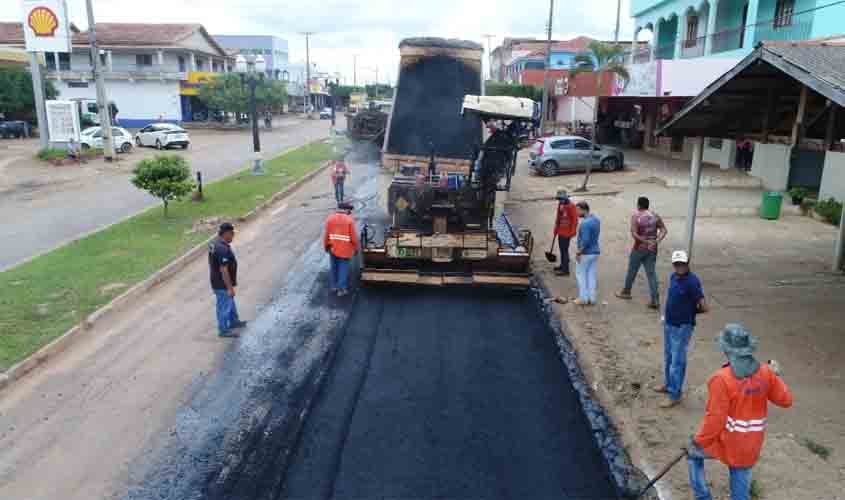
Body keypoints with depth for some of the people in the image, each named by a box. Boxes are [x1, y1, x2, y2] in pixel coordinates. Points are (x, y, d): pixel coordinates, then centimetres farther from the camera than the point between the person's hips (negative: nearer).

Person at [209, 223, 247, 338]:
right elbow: (224, 270, -29)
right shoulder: (223, 249, -29)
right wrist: (230, 288, -23)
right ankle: (224, 330, 21)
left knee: (230, 302, 26)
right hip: (222, 284, -10)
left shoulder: (214, 242, 2)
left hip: (216, 280, 10)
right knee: (224, 306, 6)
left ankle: (233, 322, 43)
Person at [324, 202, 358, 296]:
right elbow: (354, 236, -10)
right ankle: (341, 289, 9)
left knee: (334, 267, 19)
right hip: (345, 249, -4)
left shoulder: (330, 218, -2)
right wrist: (356, 248, 3)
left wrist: (326, 246, 14)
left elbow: (326, 234, 1)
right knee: (343, 268, 6)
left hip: (333, 248, 4)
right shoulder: (349, 220, -11)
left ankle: (334, 285, 31)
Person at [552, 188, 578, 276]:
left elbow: (575, 219, -16)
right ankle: (563, 265, 32)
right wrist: (556, 229, 21)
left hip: (567, 232, -8)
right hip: (560, 231, 8)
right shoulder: (560, 205, 10)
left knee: (565, 250, -8)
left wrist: (573, 232, -18)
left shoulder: (571, 206, -15)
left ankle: (565, 270, -5)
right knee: (562, 249, 18)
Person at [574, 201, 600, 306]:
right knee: (592, 275, 12)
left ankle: (583, 298, 10)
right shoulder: (596, 220, 6)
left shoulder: (585, 223, -23)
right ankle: (592, 298, 17)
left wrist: (579, 252, -16)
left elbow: (585, 241, -26)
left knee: (581, 275, 6)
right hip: (595, 252, 8)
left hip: (585, 254, -8)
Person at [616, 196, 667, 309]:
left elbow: (634, 234, -21)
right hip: (652, 249, 4)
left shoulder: (636, 216, -13)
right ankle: (655, 300, 0)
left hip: (639, 249, -4)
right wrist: (657, 241, -10)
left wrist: (645, 241, -16)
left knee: (632, 271, 15)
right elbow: (664, 230, -1)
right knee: (651, 273, 5)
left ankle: (626, 292, 33)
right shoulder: (655, 216, 3)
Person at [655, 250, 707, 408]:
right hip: (669, 324, 8)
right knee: (668, 357, 22)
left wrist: (690, 312, -5)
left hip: (682, 327, -8)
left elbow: (704, 308, -22)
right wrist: (667, 315, 9)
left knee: (677, 361, 0)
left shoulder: (692, 281, -22)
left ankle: (675, 395, 10)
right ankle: (668, 383, 39)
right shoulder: (673, 277, 3)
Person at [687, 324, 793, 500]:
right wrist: (776, 376, 20)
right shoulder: (765, 373, -9)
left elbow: (715, 419, -23)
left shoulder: (722, 379, -26)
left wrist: (698, 442, -10)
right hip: (750, 446, 5)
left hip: (724, 442, -5)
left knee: (693, 454, 25)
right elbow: (786, 400, 5)